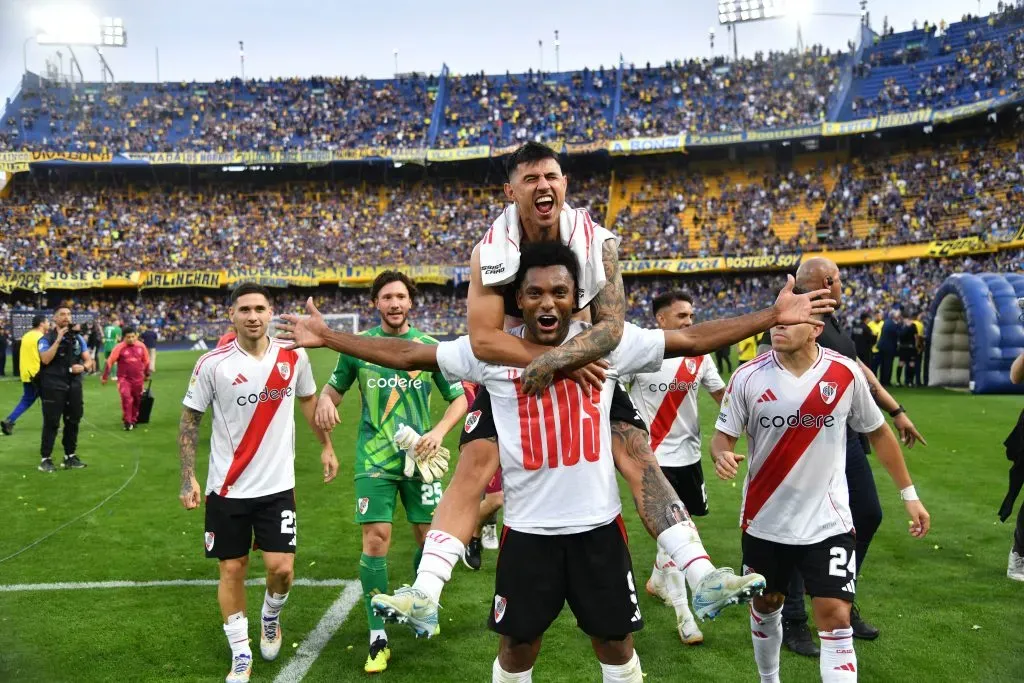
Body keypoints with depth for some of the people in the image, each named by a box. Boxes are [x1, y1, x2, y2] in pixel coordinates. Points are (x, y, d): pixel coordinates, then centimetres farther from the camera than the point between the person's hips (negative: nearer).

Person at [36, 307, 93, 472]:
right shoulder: (46, 339, -4)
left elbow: (88, 360, 12)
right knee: (51, 423, -4)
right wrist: (58, 339, -22)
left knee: (73, 421, 10)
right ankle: (45, 459, 3)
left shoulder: (78, 338, 10)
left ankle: (70, 456, 21)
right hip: (53, 387, -5)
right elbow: (45, 360, -20)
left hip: (74, 386, 5)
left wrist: (84, 367, -11)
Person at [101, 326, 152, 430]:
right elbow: (110, 362, -7)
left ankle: (133, 420, 28)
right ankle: (127, 422, -10)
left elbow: (146, 361, 14)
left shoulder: (141, 346, 0)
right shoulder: (120, 347, -10)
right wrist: (104, 377, -6)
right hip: (124, 378, -3)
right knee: (126, 398, -17)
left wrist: (147, 374, 22)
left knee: (137, 400, 10)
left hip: (138, 379, 3)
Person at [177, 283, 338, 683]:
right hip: (227, 488, -1)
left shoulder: (294, 358, -3)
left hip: (278, 485, 1)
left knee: (281, 568, -3)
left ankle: (271, 620, 31)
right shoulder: (212, 364, -10)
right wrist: (187, 477, -8)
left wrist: (326, 446, 17)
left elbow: (309, 399, 16)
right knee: (232, 570, 7)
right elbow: (189, 420, -1)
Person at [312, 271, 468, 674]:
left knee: (429, 536, 7)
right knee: (375, 539, -8)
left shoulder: (429, 347, 0)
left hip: (419, 457, 1)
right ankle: (378, 638, 5)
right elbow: (334, 387, 13)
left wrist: (440, 431, -12)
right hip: (374, 458, -1)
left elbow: (459, 398, 5)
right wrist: (325, 400, -11)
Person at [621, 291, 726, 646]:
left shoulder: (700, 356, 0)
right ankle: (683, 611, 5)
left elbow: (723, 396, 4)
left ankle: (657, 580, 42)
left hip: (689, 454, 5)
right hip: (654, 455, -5)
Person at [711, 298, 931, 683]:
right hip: (765, 521, 2)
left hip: (828, 522, -1)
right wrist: (722, 455, -28)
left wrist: (909, 494, 10)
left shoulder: (846, 373, -8)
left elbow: (877, 433, 6)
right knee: (766, 606, 20)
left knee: (835, 618, -7)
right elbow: (723, 434, -3)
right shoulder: (748, 377, -9)